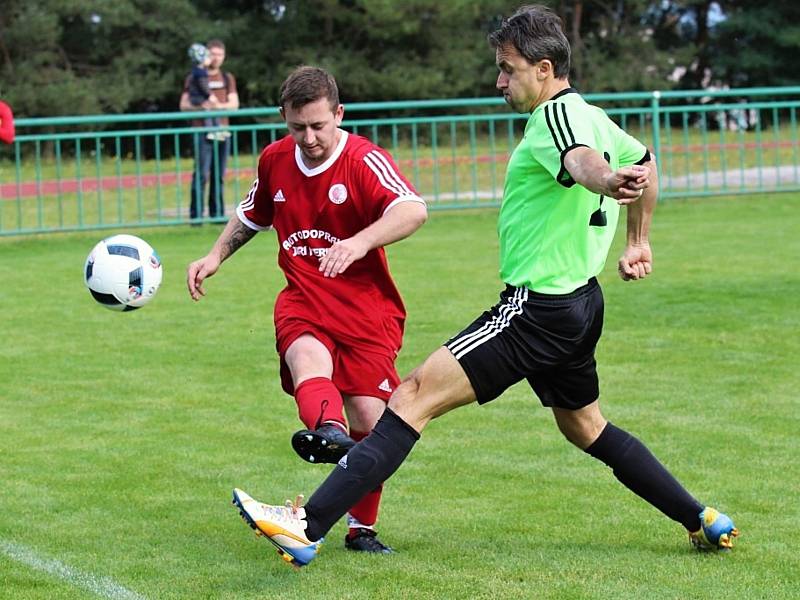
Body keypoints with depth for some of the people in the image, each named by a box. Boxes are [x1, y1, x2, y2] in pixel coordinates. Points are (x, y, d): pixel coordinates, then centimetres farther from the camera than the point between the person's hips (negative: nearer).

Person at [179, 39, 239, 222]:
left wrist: (219, 106, -13)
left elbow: (234, 104, 8)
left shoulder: (227, 78, 16)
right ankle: (196, 214, -14)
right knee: (201, 174, -13)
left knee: (219, 175, 4)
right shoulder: (194, 78, 6)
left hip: (222, 131, 4)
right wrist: (200, 106, -17)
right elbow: (183, 105, 3)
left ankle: (217, 213, 9)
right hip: (202, 131, -4)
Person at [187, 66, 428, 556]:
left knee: (369, 421, -6)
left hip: (366, 309, -3)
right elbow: (251, 216, 29)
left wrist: (360, 242, -48)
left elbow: (413, 210, -33)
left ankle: (362, 529, 14)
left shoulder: (364, 160, -13)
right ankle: (327, 431, -65)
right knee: (307, 357, -32)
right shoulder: (275, 160, 6)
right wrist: (215, 257, 18)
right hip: (303, 301, 3)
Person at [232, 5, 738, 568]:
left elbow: (581, 160, -41)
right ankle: (705, 522, 33)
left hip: (536, 308, -10)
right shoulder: (593, 117, 13)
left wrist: (605, 178, -63)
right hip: (580, 302, 10)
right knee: (586, 428, 28)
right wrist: (638, 244, 40)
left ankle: (307, 526, -25)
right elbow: (645, 162, 31)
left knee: (415, 395, -17)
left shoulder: (557, 116, -17)